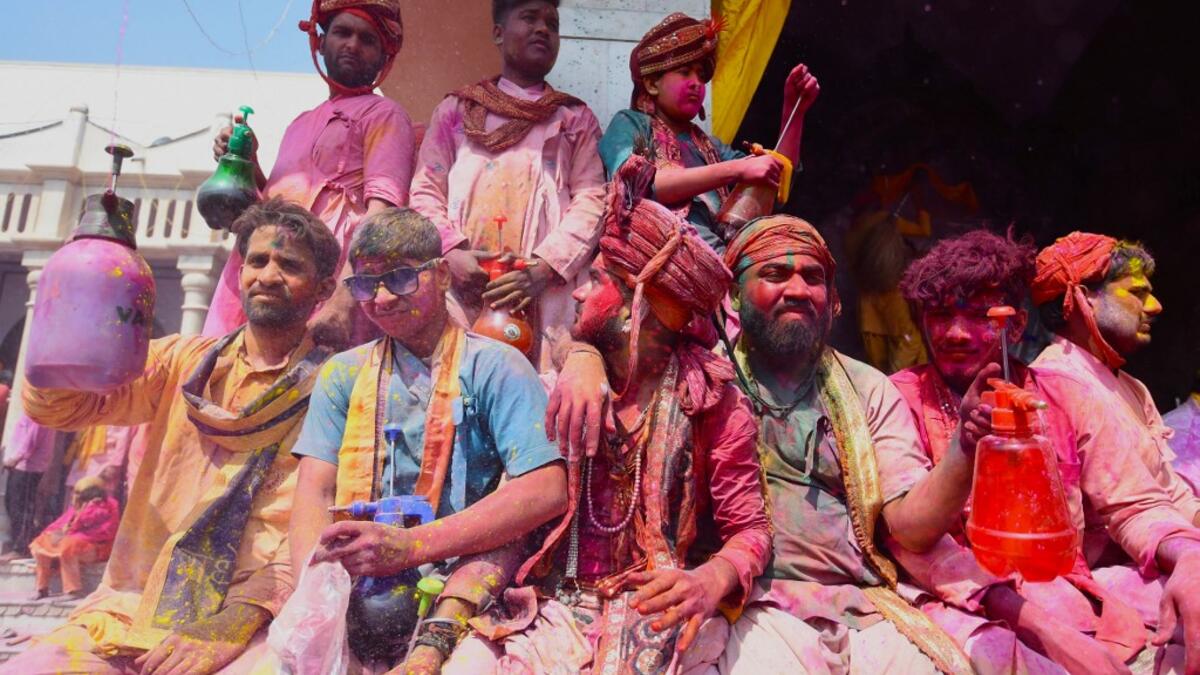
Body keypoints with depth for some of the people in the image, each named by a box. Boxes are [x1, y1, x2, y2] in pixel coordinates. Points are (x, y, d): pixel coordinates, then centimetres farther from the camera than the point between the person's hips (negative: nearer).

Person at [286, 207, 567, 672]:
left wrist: (409, 546, -17)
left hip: (462, 587, 0)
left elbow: (547, 489, -11)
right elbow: (314, 491, 4)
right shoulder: (342, 374, 14)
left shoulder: (494, 365, 1)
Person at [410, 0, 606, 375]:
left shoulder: (576, 117, 18)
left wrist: (543, 268, -12)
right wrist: (452, 253, -9)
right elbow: (425, 190, 12)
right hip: (463, 282, 1)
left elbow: (591, 199, 5)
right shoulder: (456, 109, 20)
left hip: (546, 286, 0)